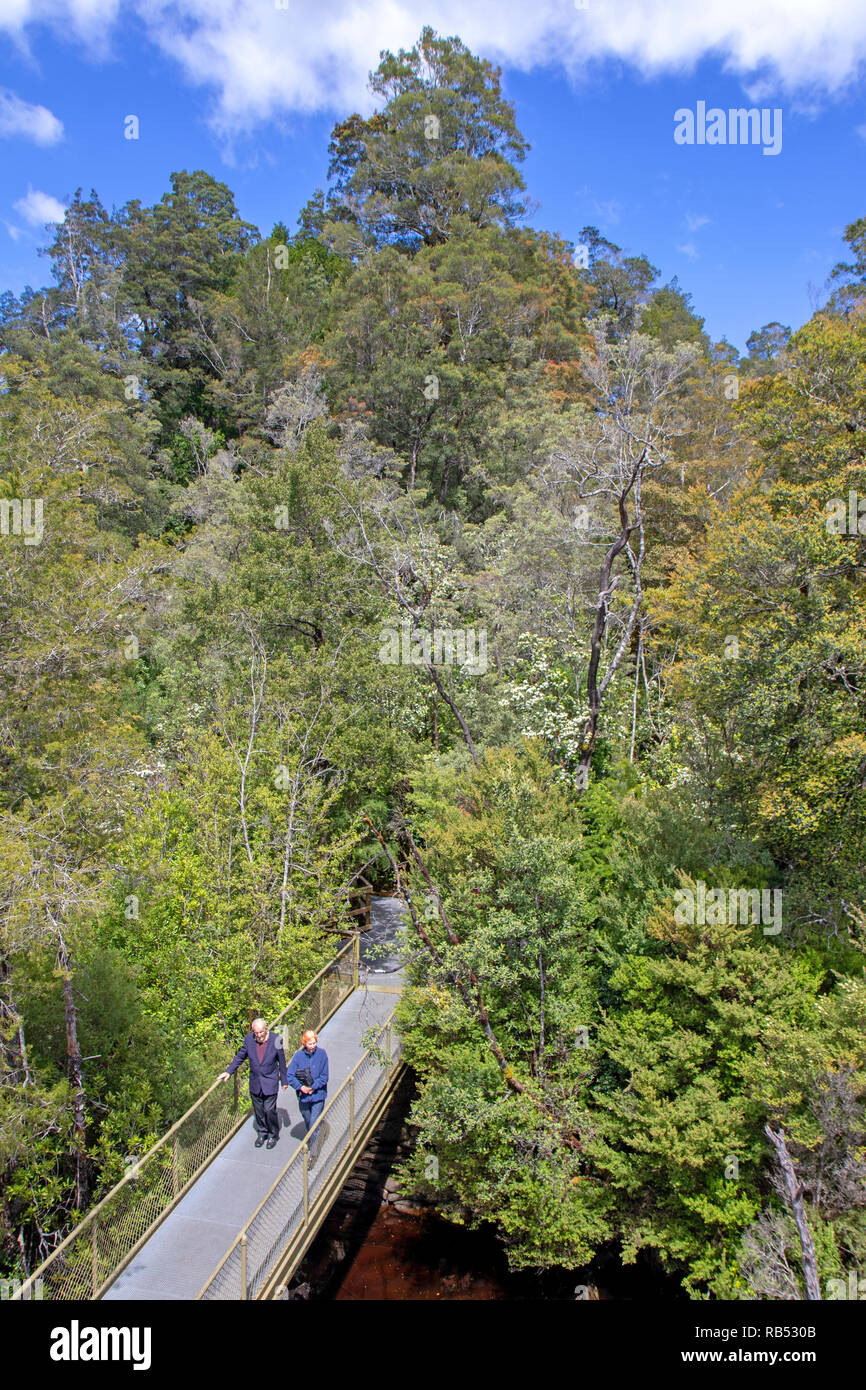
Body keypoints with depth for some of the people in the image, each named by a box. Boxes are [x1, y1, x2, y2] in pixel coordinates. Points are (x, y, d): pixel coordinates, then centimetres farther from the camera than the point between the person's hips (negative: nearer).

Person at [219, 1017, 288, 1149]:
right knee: (258, 1111, 15)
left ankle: (273, 1135, 24)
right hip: (255, 1083, 3)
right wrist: (229, 1071, -2)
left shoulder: (276, 1040, -16)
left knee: (269, 1110, 0)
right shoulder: (248, 1039, -9)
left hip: (270, 1083, -3)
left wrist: (284, 1081, 2)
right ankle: (262, 1133, 37)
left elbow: (282, 1062, -5)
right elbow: (240, 1057, 6)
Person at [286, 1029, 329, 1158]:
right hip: (303, 1096, 2)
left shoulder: (322, 1054, -10)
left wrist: (313, 1087, -15)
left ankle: (313, 1152, 3)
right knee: (308, 1122, 19)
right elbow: (290, 1075, -7)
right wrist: (301, 1087, -17)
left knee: (314, 1125, -6)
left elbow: (324, 1076, -7)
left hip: (318, 1095, -2)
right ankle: (312, 1142, 43)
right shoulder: (299, 1055, -8)